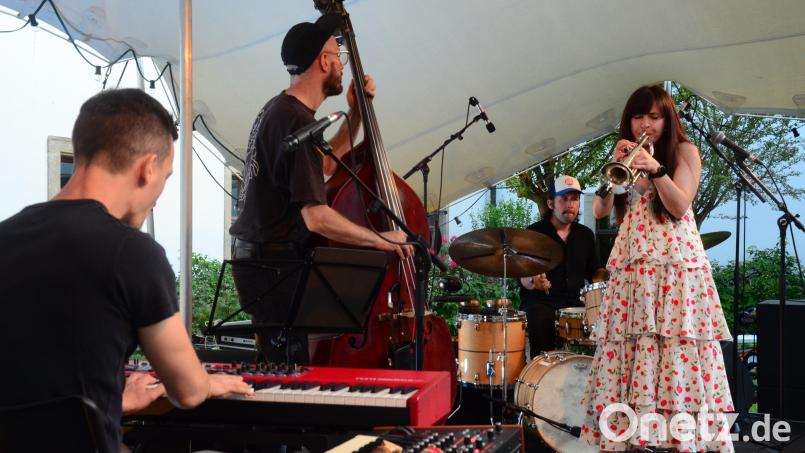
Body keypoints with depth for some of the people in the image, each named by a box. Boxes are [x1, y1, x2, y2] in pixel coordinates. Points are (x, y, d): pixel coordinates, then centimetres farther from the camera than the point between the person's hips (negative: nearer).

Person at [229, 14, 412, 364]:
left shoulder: (278, 109, 13)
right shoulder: (298, 121, -19)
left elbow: (325, 166, 28)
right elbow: (316, 217, -25)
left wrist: (354, 115, 20)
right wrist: (380, 240, -14)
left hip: (260, 260, 10)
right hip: (276, 269, -10)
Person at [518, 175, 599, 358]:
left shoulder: (586, 235, 16)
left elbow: (594, 273, 22)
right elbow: (523, 276, -7)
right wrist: (534, 282, -30)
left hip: (575, 303, 4)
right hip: (539, 302, -4)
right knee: (541, 320, -36)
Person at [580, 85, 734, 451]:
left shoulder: (684, 151, 7)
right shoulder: (627, 157, 18)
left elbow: (680, 207, -7)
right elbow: (600, 210, 5)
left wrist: (655, 169, -21)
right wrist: (615, 164, -6)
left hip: (676, 264, -3)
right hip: (632, 266, 4)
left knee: (677, 356, -10)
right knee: (630, 353, -4)